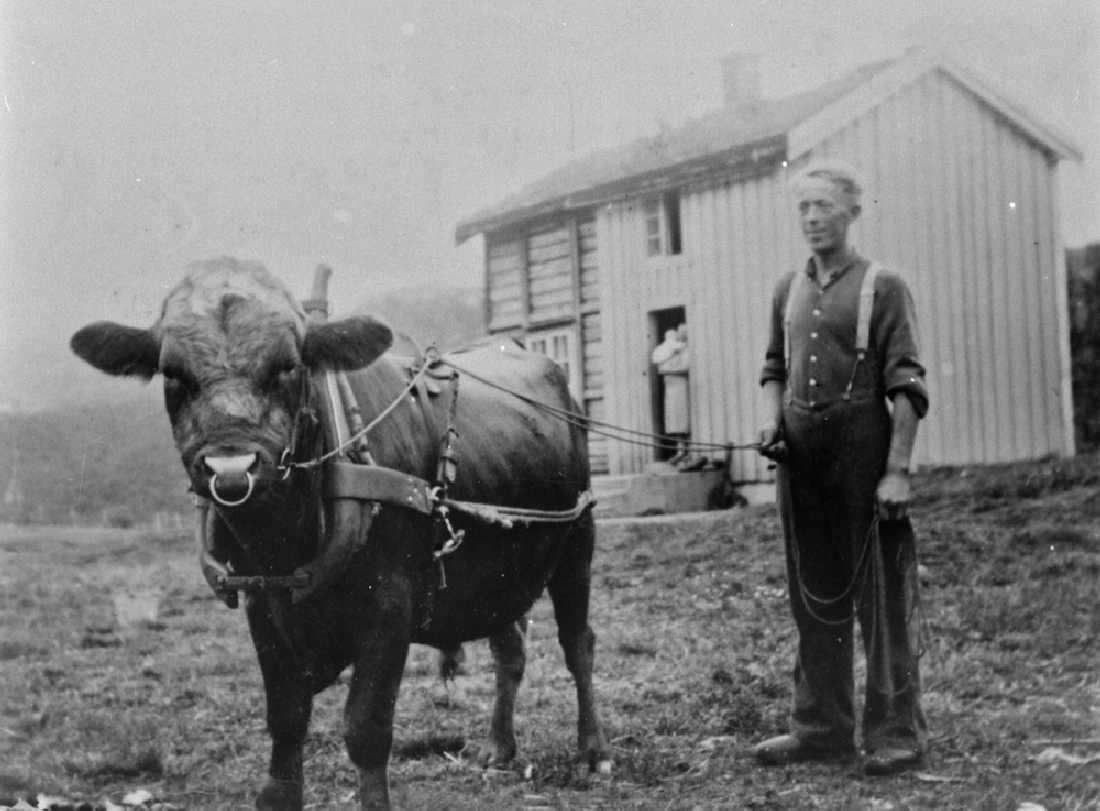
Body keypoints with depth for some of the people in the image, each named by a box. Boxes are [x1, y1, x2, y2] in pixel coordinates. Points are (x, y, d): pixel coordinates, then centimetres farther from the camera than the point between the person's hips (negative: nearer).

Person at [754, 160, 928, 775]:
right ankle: (822, 728, 21)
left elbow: (907, 386, -9)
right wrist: (773, 420, 3)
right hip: (800, 456, 6)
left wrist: (898, 470, -16)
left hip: (863, 453, -6)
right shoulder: (789, 290, 12)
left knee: (881, 595, -2)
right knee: (814, 596, 12)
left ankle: (897, 733, 7)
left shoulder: (883, 287, -5)